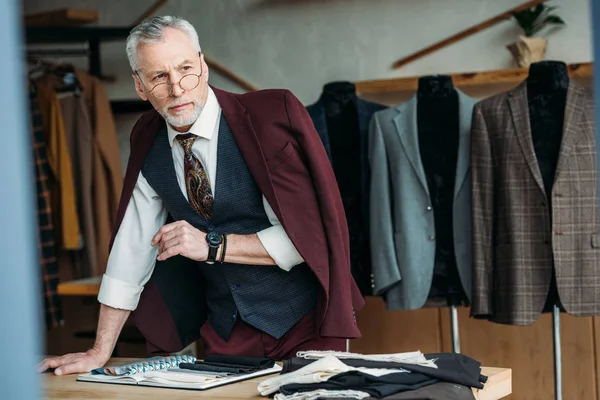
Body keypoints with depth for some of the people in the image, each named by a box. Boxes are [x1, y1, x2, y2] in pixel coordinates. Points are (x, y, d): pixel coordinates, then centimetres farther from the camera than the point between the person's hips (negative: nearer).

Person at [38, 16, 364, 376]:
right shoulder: (148, 141, -1)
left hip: (304, 322, -4)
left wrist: (213, 245, -22)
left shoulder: (271, 116, -16)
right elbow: (131, 248, 3)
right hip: (227, 331, 4)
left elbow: (305, 234, -18)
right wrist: (100, 353, 1)